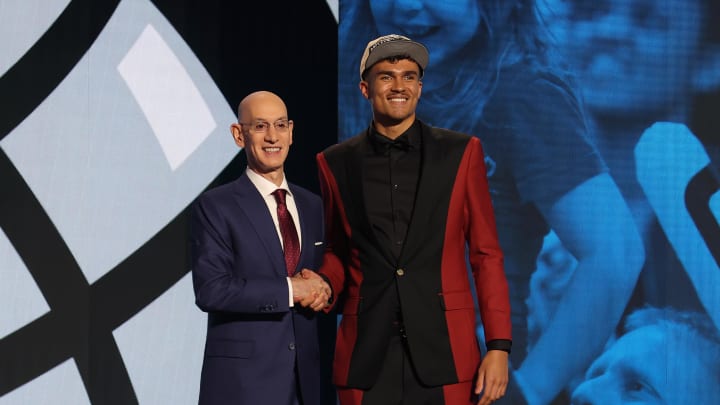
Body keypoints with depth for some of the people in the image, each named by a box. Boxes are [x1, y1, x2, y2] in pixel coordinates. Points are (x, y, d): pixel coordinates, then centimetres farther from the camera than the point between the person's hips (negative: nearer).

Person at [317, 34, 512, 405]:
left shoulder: (461, 153, 5)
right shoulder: (335, 163, 7)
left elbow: (486, 254, 4)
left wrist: (499, 346, -3)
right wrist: (325, 286, -4)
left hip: (445, 349, -1)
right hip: (367, 354, 1)